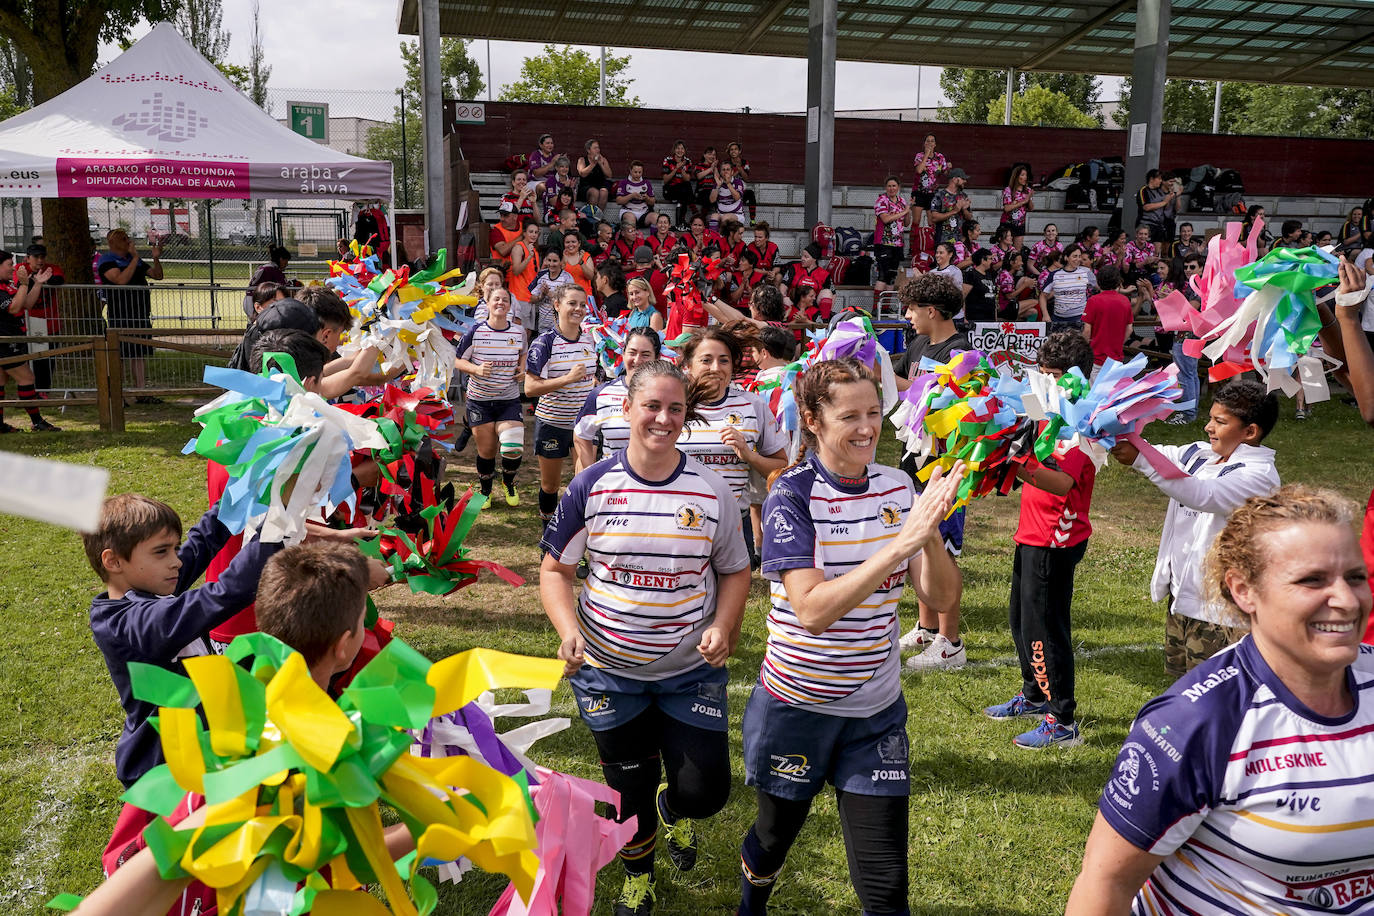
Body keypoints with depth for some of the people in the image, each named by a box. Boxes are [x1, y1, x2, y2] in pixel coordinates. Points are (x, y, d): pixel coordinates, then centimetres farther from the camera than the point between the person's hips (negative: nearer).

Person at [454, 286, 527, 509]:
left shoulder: (519, 332, 1)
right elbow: (457, 360, -1)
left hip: (509, 401, 1)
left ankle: (508, 482, 18)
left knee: (514, 448, -15)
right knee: (487, 450, 5)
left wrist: (523, 369, 2)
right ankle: (485, 491, 32)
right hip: (479, 400, -1)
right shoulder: (475, 332, -6)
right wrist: (476, 369, -19)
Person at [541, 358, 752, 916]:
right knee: (629, 792, 15)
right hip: (610, 671, 0)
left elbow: (735, 571, 4)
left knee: (705, 792, 0)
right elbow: (555, 570, -3)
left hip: (692, 670, 1)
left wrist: (723, 626, -13)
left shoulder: (712, 492, -7)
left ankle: (672, 808, 40)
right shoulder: (591, 487, -9)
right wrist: (569, 631, -19)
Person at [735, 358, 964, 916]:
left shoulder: (898, 488, -4)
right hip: (797, 705, -2)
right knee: (775, 836, 23)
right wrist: (902, 541, -32)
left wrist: (930, 531, -25)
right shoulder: (791, 497, -17)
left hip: (877, 710, 3)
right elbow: (812, 610, -28)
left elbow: (939, 596, -7)